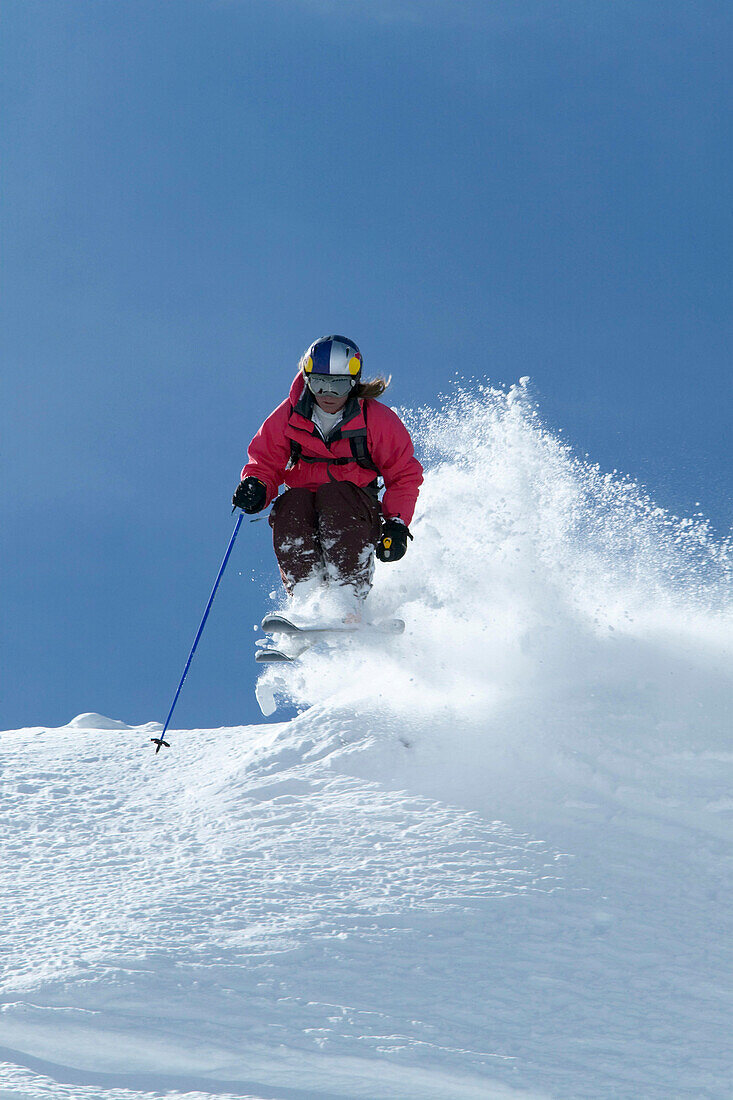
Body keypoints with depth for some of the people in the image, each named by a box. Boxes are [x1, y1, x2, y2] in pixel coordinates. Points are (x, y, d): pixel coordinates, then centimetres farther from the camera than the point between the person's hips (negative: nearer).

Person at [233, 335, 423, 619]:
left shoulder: (377, 419, -5)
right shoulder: (289, 416, 0)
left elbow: (404, 475, 2)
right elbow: (265, 460, 9)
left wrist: (396, 524, -11)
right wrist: (257, 485, -15)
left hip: (358, 512, -2)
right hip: (304, 501, 2)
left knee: (335, 495, -36)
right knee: (290, 505, -32)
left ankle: (348, 602, -46)